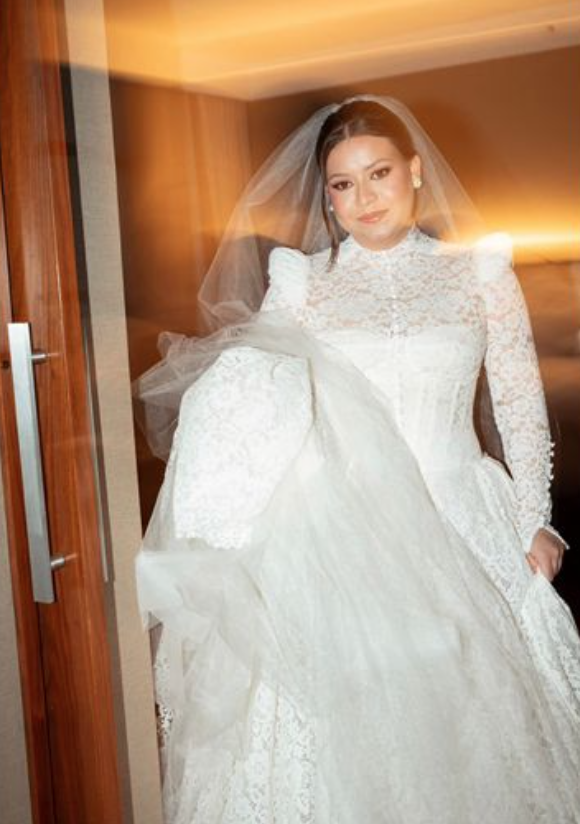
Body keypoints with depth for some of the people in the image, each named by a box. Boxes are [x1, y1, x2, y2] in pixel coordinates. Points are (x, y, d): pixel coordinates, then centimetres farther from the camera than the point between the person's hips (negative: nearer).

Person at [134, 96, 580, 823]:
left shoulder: (480, 270, 4)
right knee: (346, 715, 2)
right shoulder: (299, 279, 3)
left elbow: (521, 402, 5)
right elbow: (257, 400, 3)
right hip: (343, 534, 0)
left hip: (460, 526, 1)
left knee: (466, 709, 8)